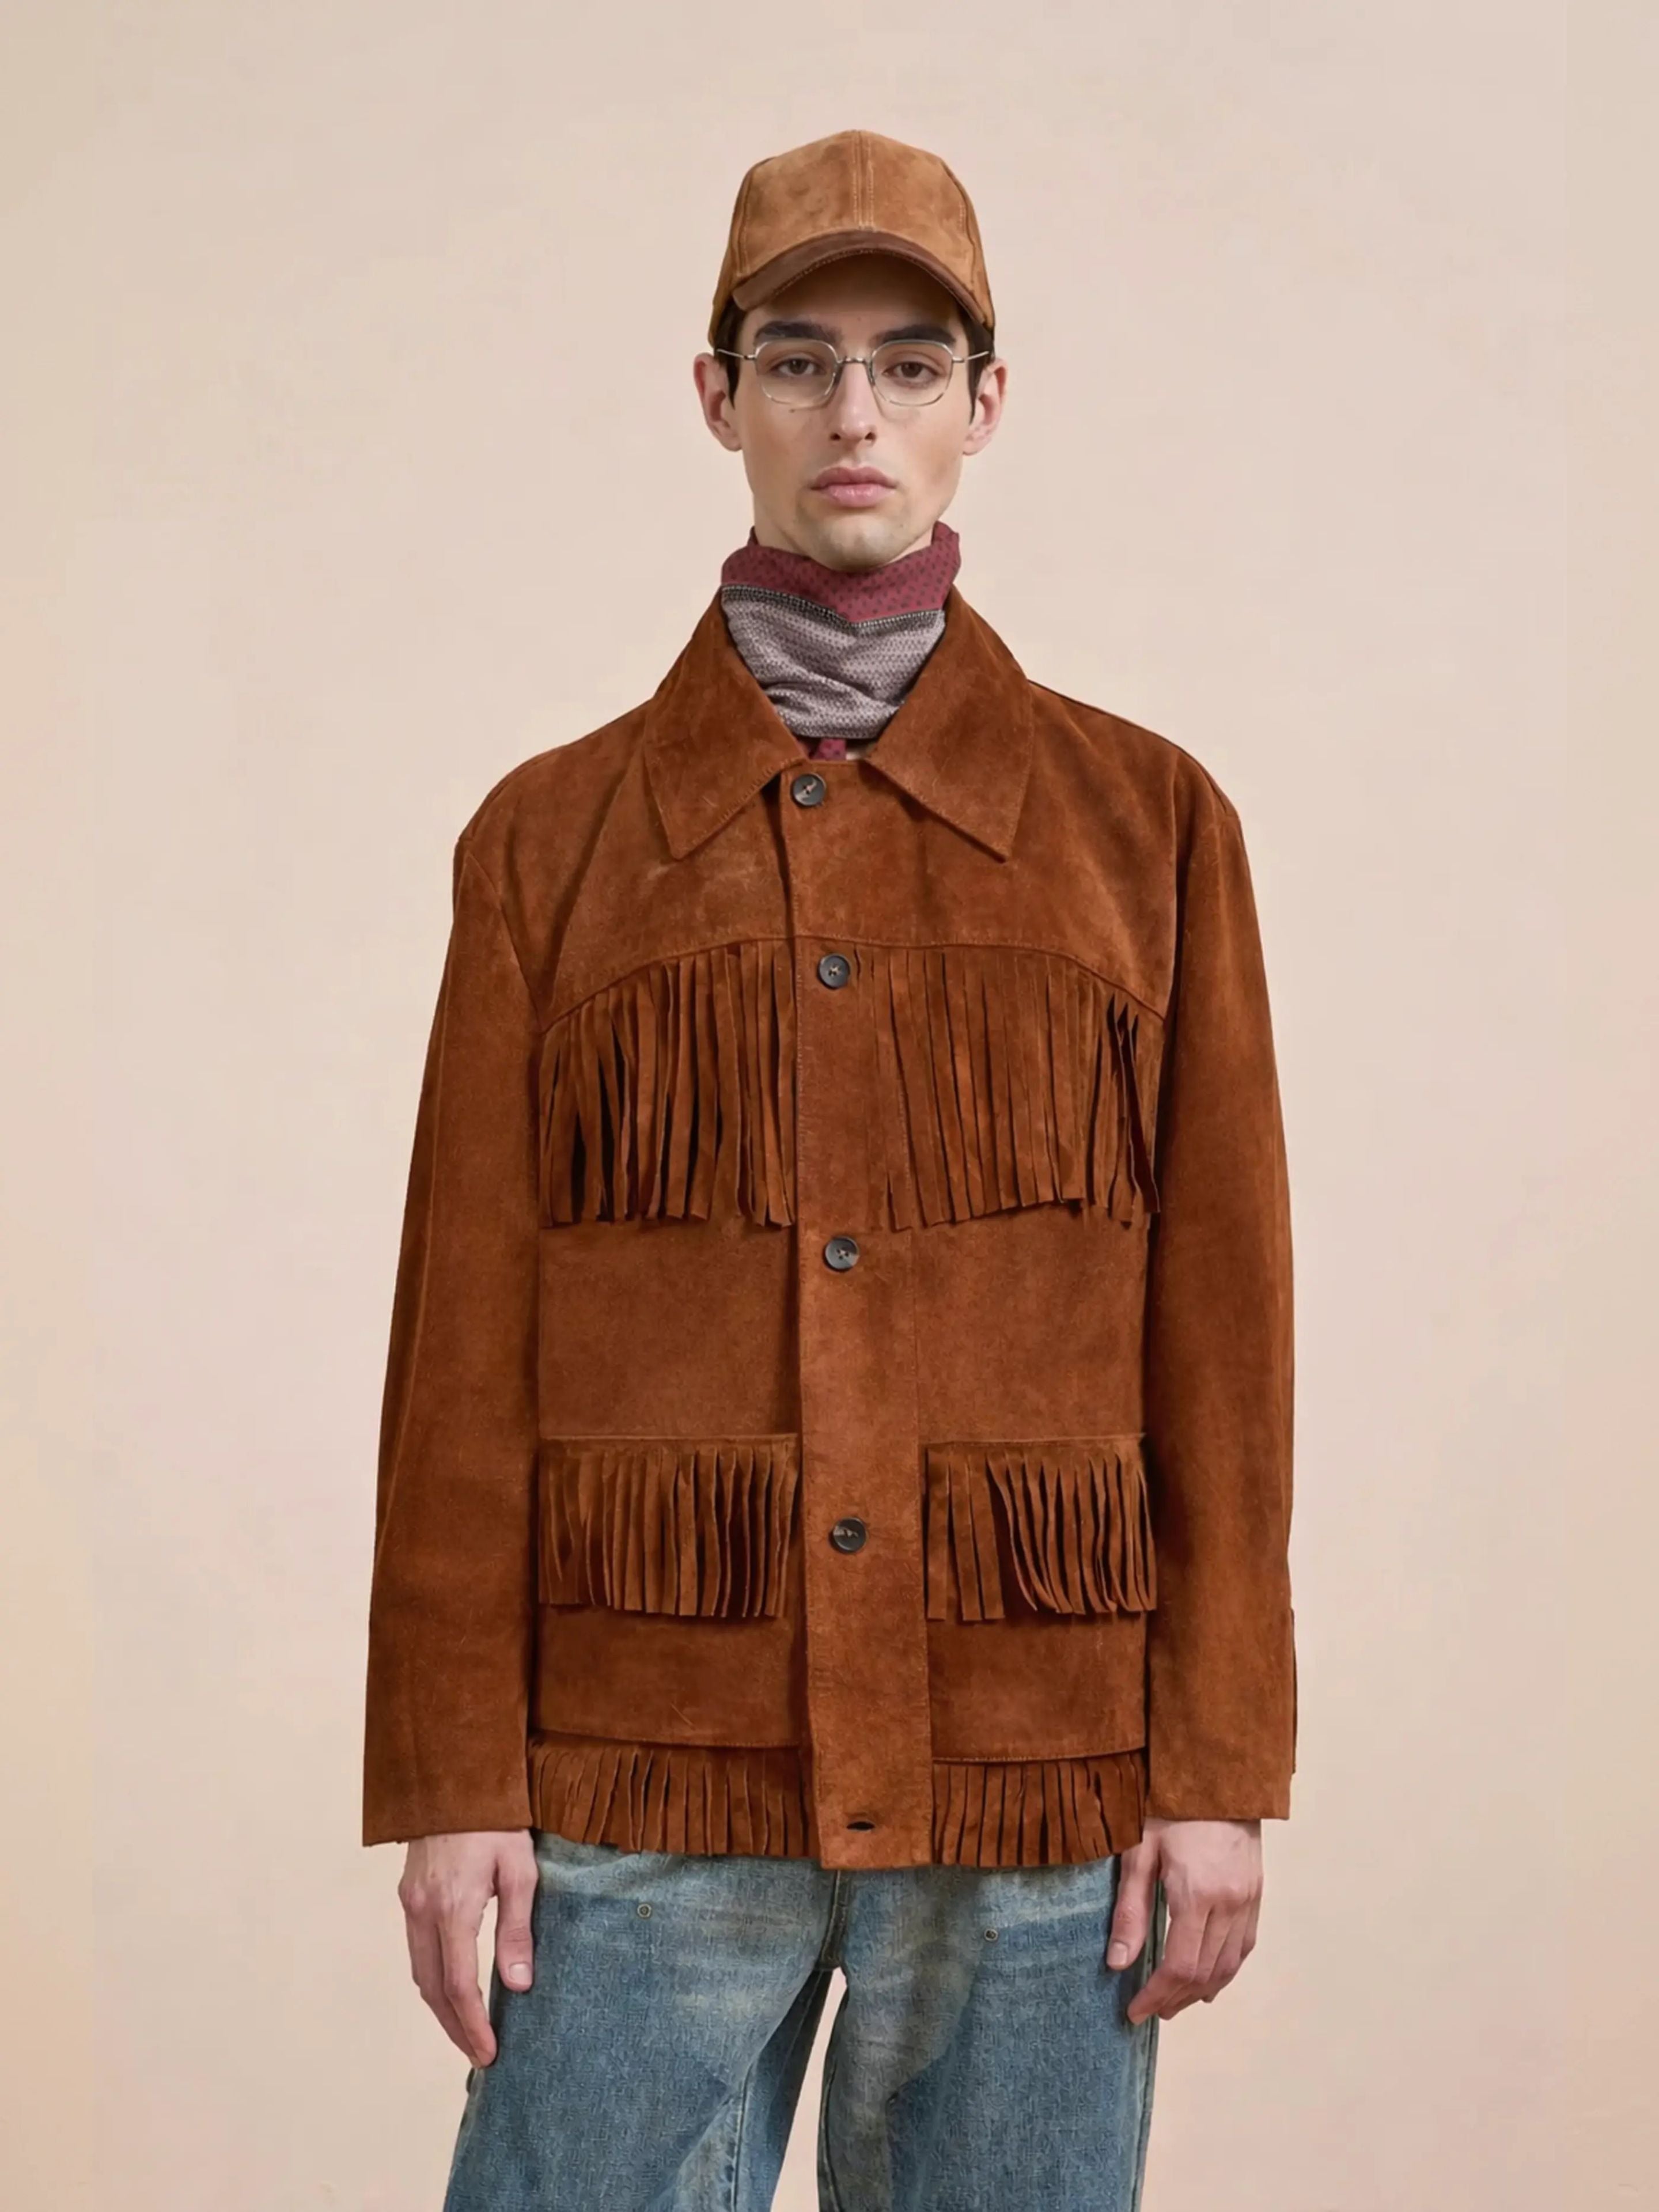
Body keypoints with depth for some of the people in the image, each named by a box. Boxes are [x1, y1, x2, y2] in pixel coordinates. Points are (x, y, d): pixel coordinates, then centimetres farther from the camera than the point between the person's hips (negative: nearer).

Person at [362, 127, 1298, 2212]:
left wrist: (1218, 1766, -1)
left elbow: (1220, 1315, 4)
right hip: (653, 1769, 0)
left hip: (1041, 1780, 0)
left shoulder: (1141, 820, 5)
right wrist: (450, 1779, -1)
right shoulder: (555, 837, 5)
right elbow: (467, 1336, 4)